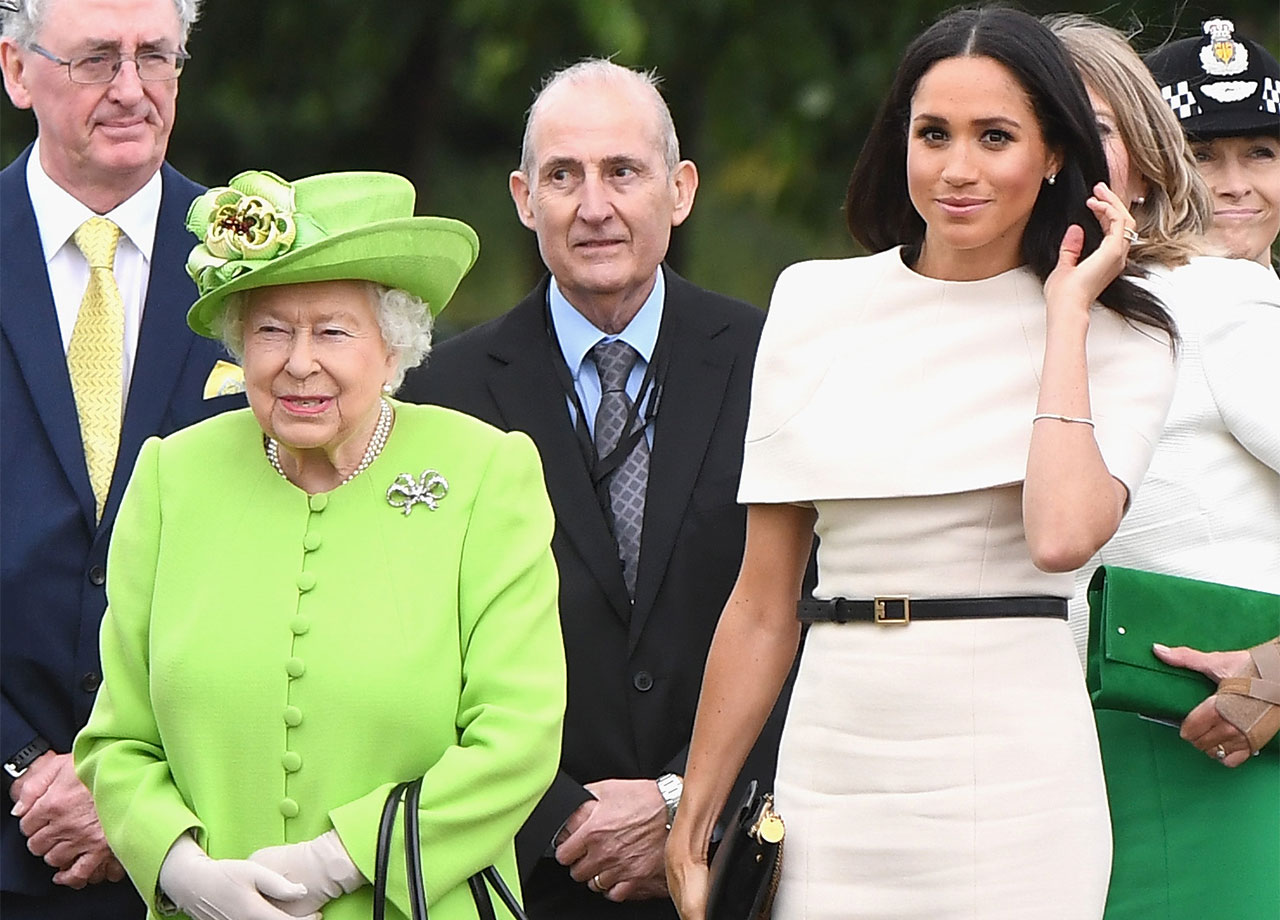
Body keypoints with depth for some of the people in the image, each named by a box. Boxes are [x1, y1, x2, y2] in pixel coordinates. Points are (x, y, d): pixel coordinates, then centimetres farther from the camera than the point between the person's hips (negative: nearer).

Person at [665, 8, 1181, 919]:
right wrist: (694, 818, 9)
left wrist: (1065, 313, -9)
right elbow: (763, 601, 10)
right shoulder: (816, 305, 8)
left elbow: (1062, 535, -19)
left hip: (1012, 769, -2)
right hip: (834, 766, 2)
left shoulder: (1115, 340, 1)